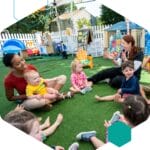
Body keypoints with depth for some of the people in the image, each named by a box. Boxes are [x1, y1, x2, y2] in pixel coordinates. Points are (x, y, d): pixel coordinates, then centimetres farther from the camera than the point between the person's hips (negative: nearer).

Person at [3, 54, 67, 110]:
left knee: (63, 77, -5)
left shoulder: (31, 67, -15)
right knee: (28, 104, -43)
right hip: (28, 98, -4)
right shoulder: (9, 80, -23)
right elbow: (10, 98, -11)